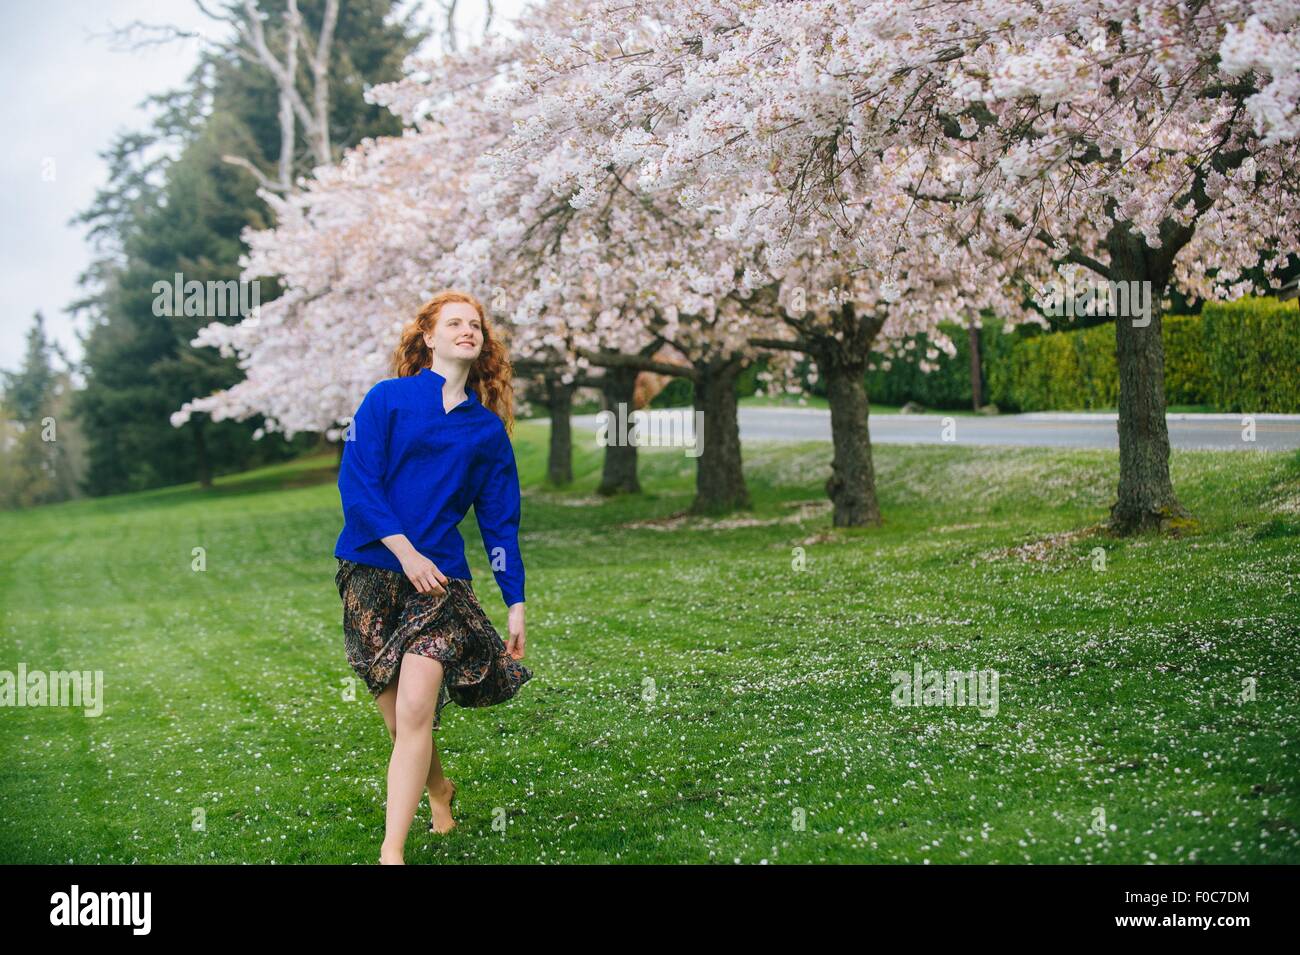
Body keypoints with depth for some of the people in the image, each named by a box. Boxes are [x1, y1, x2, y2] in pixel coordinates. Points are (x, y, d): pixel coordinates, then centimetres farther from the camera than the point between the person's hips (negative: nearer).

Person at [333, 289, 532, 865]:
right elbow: (356, 482, -5)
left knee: (415, 710, -16)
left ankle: (392, 851, -17)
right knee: (399, 718, 4)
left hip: (441, 578, 1)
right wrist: (405, 550, -14)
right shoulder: (387, 399, 4)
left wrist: (516, 603, 10)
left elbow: (499, 522, 15)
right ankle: (438, 790, 35)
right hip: (371, 573, -1)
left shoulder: (488, 429, 12)